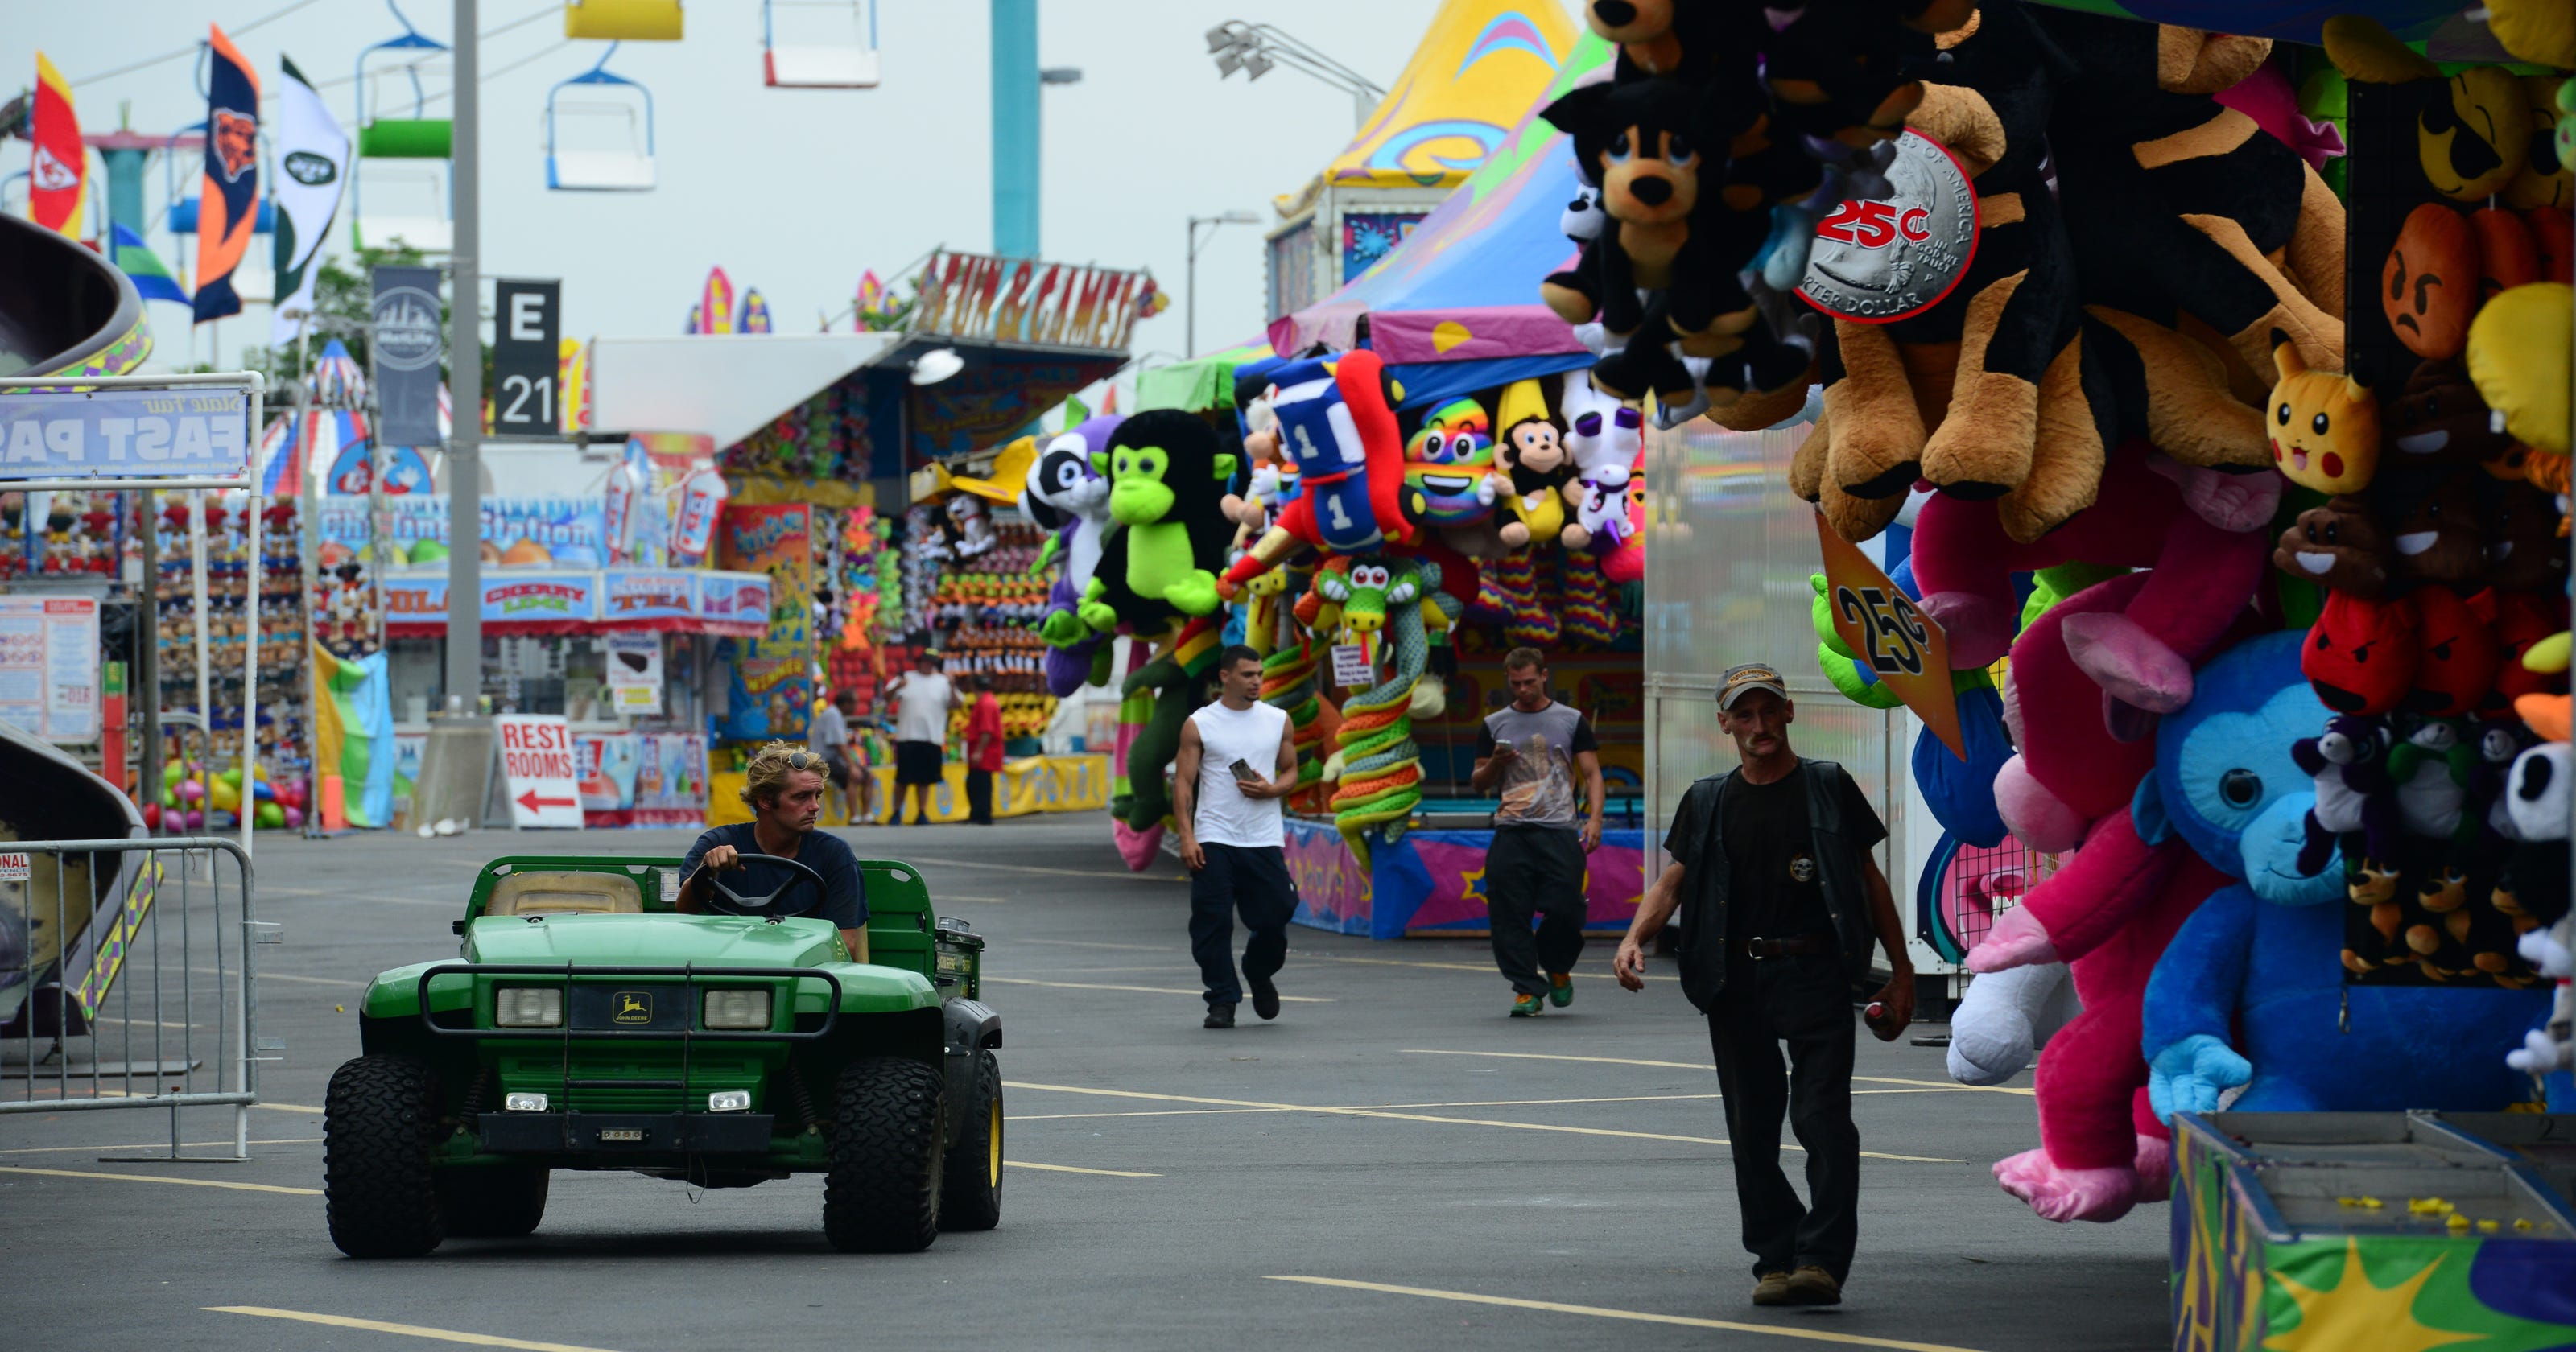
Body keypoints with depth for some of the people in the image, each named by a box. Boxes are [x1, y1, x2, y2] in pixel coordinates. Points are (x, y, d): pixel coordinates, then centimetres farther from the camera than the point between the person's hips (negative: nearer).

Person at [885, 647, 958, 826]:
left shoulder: (942, 682, 8)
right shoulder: (907, 678, 6)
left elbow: (954, 704, 1)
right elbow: (887, 696, 2)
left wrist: (952, 687, -16)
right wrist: (897, 687, -19)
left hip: (932, 738, 1)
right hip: (907, 737, -1)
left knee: (925, 779, 4)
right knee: (903, 778, 0)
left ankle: (922, 814, 11)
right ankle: (897, 812, 12)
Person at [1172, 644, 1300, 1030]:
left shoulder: (1278, 721, 9)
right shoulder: (1198, 725, 1)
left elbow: (1291, 773, 15)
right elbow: (1183, 782, -1)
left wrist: (1270, 789, -9)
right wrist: (1186, 837, -11)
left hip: (1264, 840, 2)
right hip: (1213, 840, -2)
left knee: (1274, 918, 0)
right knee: (1212, 923, -6)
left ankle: (1259, 975, 29)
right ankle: (1222, 1001, 2)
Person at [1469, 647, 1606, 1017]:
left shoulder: (1571, 722, 10)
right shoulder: (1495, 725, 14)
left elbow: (1592, 774, 8)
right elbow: (1478, 783, 17)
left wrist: (1594, 818, -7)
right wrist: (1495, 764, -5)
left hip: (1559, 832, -2)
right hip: (1511, 832, 2)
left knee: (1564, 909, -10)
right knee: (1510, 914, -7)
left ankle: (1557, 968, 18)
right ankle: (1527, 989, 0)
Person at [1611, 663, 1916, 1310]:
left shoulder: (1828, 789, 7)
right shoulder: (1707, 803, 13)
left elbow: (1870, 880, 10)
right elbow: (1672, 881, 9)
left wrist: (1901, 973, 7)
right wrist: (1634, 937, -12)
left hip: (1815, 973, -3)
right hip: (1735, 983, 3)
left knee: (1822, 1116, -14)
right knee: (1751, 1129, 4)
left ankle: (1822, 1261, -19)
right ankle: (1777, 1259, 13)